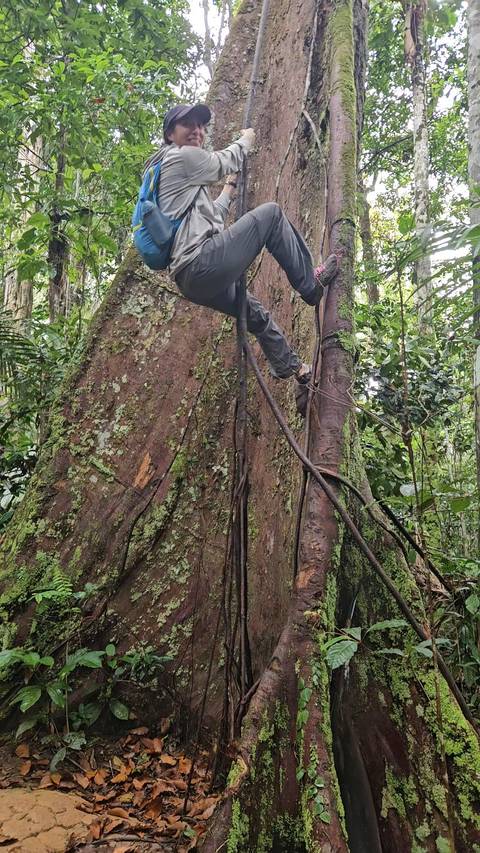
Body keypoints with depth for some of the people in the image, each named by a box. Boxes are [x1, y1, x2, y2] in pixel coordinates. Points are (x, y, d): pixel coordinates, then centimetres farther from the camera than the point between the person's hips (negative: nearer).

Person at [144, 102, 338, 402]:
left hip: (191, 281, 10)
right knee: (271, 212, -3)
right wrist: (246, 140, 33)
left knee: (257, 313, 28)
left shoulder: (164, 169, 29)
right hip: (204, 262, -10)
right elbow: (227, 161, 14)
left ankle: (291, 366, 40)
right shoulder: (182, 156, 0)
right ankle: (311, 284, 4)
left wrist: (229, 191, 43)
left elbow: (210, 217, 32)